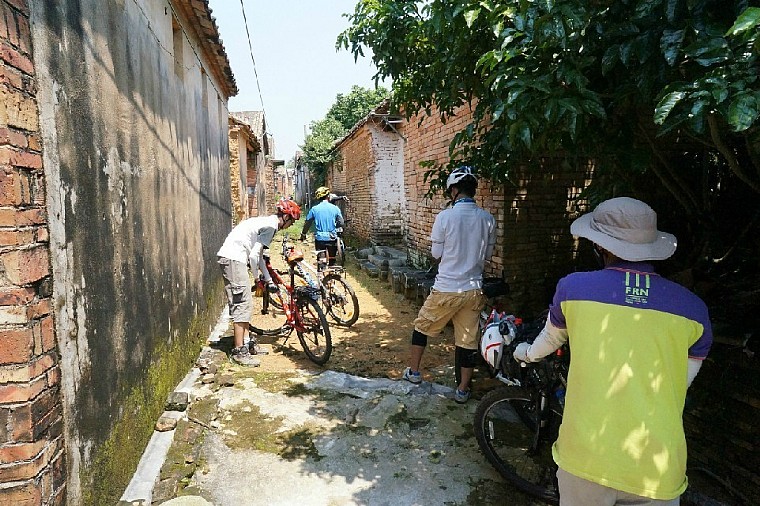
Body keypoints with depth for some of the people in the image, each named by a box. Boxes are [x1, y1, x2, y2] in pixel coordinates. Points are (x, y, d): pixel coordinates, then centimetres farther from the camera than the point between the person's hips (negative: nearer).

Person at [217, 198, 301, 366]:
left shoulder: (267, 222, 21)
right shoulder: (271, 225, -10)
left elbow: (258, 255, 27)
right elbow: (254, 255, -16)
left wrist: (269, 280, 28)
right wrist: (256, 278, -1)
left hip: (231, 257, 10)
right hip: (233, 258, -10)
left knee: (245, 304, 15)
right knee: (242, 305, -7)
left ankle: (247, 342, 25)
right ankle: (239, 351, -2)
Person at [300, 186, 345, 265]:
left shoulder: (314, 209, -3)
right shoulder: (335, 208, -5)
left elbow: (307, 223, 4)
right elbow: (341, 223, -3)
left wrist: (303, 234, 20)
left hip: (319, 238, 0)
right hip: (332, 238, 0)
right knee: (332, 260, 14)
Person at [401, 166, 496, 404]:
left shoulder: (445, 217, -13)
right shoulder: (487, 219, -2)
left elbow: (436, 253, -5)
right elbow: (487, 254, 8)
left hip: (447, 289, -3)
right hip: (474, 289, 3)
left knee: (422, 327, 19)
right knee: (468, 340, 13)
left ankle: (413, 371, 32)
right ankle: (463, 390, 23)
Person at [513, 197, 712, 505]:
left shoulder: (573, 288, -7)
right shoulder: (693, 309, -4)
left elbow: (551, 338, 13)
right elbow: (680, 385, 9)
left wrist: (528, 353, 36)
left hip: (586, 458, 0)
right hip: (657, 472, 1)